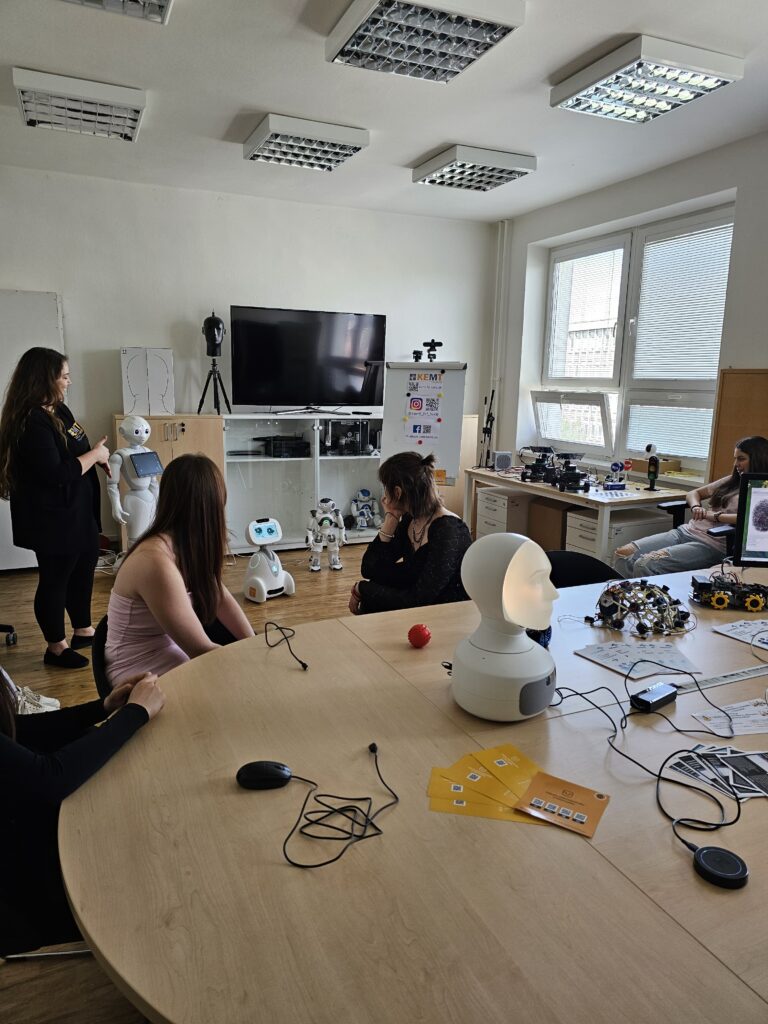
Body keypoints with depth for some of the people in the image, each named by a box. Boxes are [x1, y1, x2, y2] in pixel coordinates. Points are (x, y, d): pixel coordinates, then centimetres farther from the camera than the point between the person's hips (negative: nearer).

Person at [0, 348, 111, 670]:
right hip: (52, 519, -10)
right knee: (55, 578, 5)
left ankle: (83, 631, 38)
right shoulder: (31, 423, -23)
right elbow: (56, 473, -28)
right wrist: (94, 454, -17)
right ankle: (56, 647, 22)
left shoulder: (58, 410, 7)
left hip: (78, 512, 10)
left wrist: (99, 456, 2)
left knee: (84, 568, 20)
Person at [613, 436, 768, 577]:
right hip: (686, 531, 8)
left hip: (711, 544, -8)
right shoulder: (732, 481, 21)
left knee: (644, 565, -28)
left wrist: (715, 516, -14)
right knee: (623, 554, -11)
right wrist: (696, 507, 4)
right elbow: (693, 493, 27)